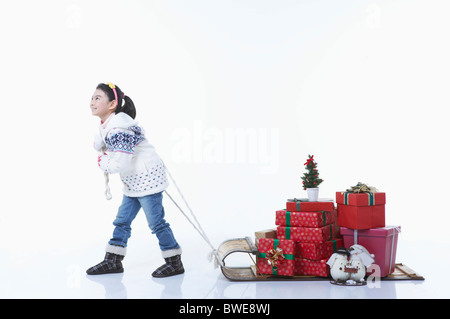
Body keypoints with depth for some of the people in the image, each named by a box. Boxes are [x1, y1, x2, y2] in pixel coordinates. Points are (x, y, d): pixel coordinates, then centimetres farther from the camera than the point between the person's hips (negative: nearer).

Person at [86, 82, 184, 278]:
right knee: (121, 221, 13)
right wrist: (99, 145, 0)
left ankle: (174, 262, 11)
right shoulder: (107, 126, 6)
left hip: (148, 179, -10)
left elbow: (120, 164, -29)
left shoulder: (118, 129, -25)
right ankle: (112, 261, 23)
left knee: (156, 222, -2)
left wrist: (102, 163, -10)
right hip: (133, 182, 10)